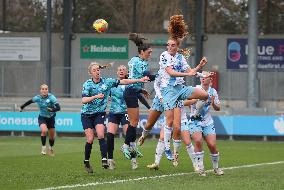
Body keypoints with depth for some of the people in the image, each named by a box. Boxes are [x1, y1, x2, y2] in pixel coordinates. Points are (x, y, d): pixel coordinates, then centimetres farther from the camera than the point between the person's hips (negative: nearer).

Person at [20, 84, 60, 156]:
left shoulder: (51, 97, -23)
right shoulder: (38, 98, -16)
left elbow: (58, 107, -30)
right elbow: (30, 101, 5)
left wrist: (52, 110, -48)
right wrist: (22, 107, 14)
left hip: (51, 117, 0)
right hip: (42, 117, 0)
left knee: (52, 135, 11)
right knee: (44, 130, -28)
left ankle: (51, 148, 40)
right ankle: (43, 147, -16)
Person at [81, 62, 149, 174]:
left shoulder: (107, 82, -1)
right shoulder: (87, 84, -9)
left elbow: (123, 82, -1)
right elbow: (84, 100, -19)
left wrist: (139, 80, -6)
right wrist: (96, 96, -34)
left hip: (100, 113, 2)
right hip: (87, 114, -1)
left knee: (101, 135, -19)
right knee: (90, 139, -8)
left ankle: (104, 159, -23)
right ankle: (86, 162, 9)